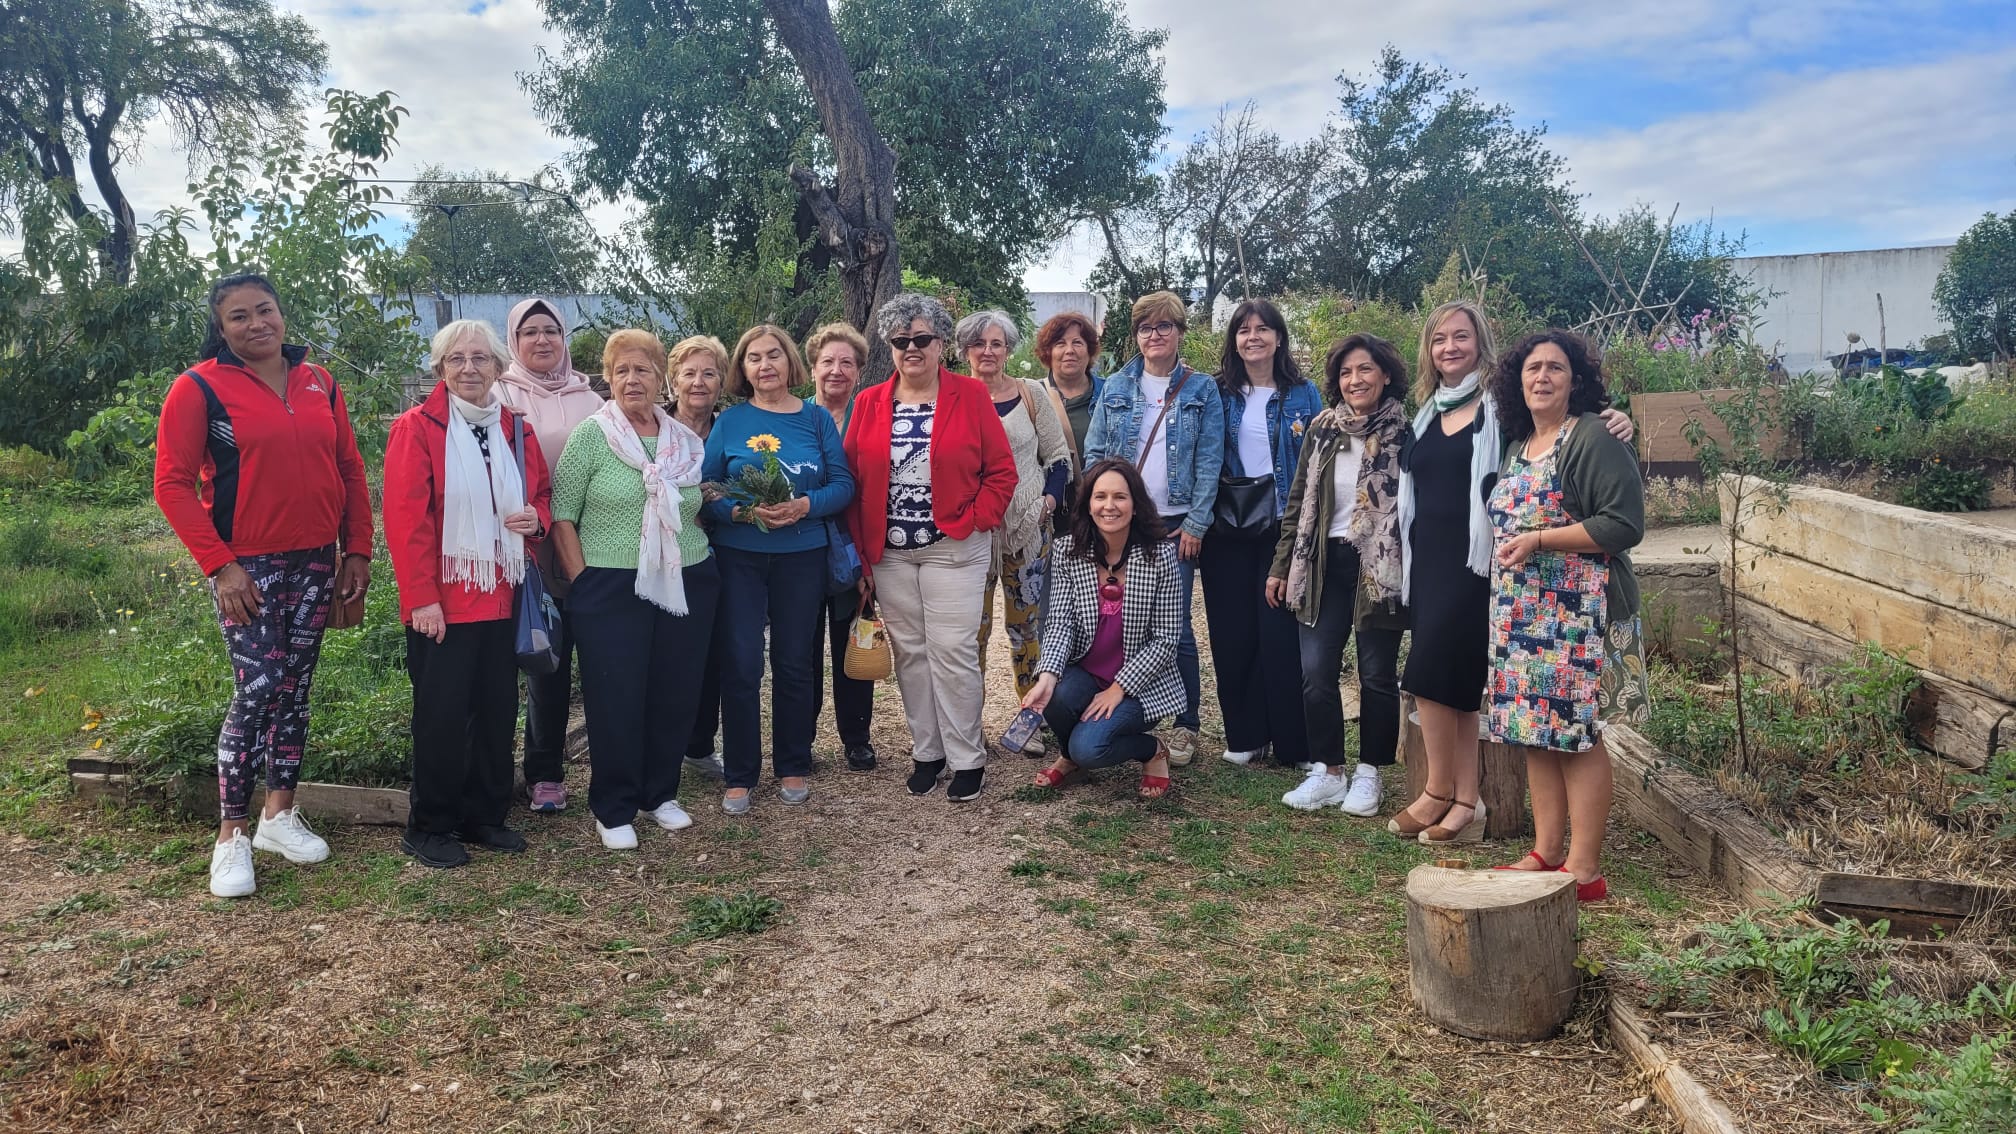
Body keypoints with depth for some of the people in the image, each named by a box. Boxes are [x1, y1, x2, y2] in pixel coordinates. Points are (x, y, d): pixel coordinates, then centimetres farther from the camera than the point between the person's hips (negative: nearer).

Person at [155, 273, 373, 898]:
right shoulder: (200, 387, -6)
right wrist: (219, 565, -13)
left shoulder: (319, 383, 7)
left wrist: (356, 550, 6)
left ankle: (280, 814, 24)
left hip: (316, 564, 5)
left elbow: (350, 468, 11)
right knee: (257, 689, -9)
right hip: (246, 567, -5)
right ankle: (232, 836, 3)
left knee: (295, 688, 11)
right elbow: (172, 483, -8)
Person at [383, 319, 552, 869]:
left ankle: (486, 816, 26)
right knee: (442, 714, 1)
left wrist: (537, 517, -5)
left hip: (503, 597, 6)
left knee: (498, 709, 12)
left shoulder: (517, 429, 9)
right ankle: (429, 827, 16)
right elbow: (405, 519, -12)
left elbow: (542, 492, 20)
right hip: (443, 602, -5)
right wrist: (421, 598, -17)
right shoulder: (417, 428, -7)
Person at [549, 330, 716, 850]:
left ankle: (661, 793, 28)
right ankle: (613, 809, 17)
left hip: (688, 586, 4)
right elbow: (561, 517, -3)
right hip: (612, 589, -4)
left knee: (676, 695, 9)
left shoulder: (688, 440, 9)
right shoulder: (590, 435, -3)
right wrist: (583, 583, -9)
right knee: (615, 699, 1)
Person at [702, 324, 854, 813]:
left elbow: (843, 484, -2)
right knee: (740, 664, 0)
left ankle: (793, 767, 23)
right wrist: (743, 511, -19)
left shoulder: (816, 419, 3)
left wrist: (804, 505, -18)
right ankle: (739, 776, 12)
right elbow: (706, 489, -1)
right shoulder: (730, 421, 2)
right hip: (739, 556, 0)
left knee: (795, 662, 8)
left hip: (801, 556, 1)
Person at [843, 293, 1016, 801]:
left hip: (953, 550, -3)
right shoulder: (869, 403, 6)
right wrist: (862, 554, 3)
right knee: (909, 652, 9)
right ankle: (926, 750, 22)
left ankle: (966, 759, 8)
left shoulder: (970, 396, -2)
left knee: (952, 652, -4)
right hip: (889, 553, 3)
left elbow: (1001, 471, -1)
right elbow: (854, 482, 6)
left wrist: (973, 522, -11)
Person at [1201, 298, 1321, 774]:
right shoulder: (1219, 393, 6)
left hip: (1285, 528, -2)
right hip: (1228, 531, 2)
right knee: (1233, 630, 3)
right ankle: (1245, 735, 15)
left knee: (1281, 631, -3)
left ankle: (1292, 740, 7)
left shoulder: (1302, 394, 4)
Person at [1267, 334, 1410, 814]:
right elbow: (1300, 501, 10)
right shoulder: (1323, 429, 7)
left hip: (1381, 568, -3)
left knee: (1377, 674, 6)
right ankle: (1327, 771, 14)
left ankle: (1368, 774, 19)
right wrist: (1282, 566, 8)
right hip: (1325, 564, 4)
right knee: (1315, 671, 1)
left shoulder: (1403, 432, -4)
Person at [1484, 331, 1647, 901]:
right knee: (1535, 730, 10)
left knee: (1577, 734, -5)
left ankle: (1584, 869, 3)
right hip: (1522, 611, 8)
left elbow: (1624, 524, -16)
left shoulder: (1594, 438, -9)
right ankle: (1546, 853, 19)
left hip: (1577, 610, -8)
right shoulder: (1517, 445, 16)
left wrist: (1539, 541, -18)